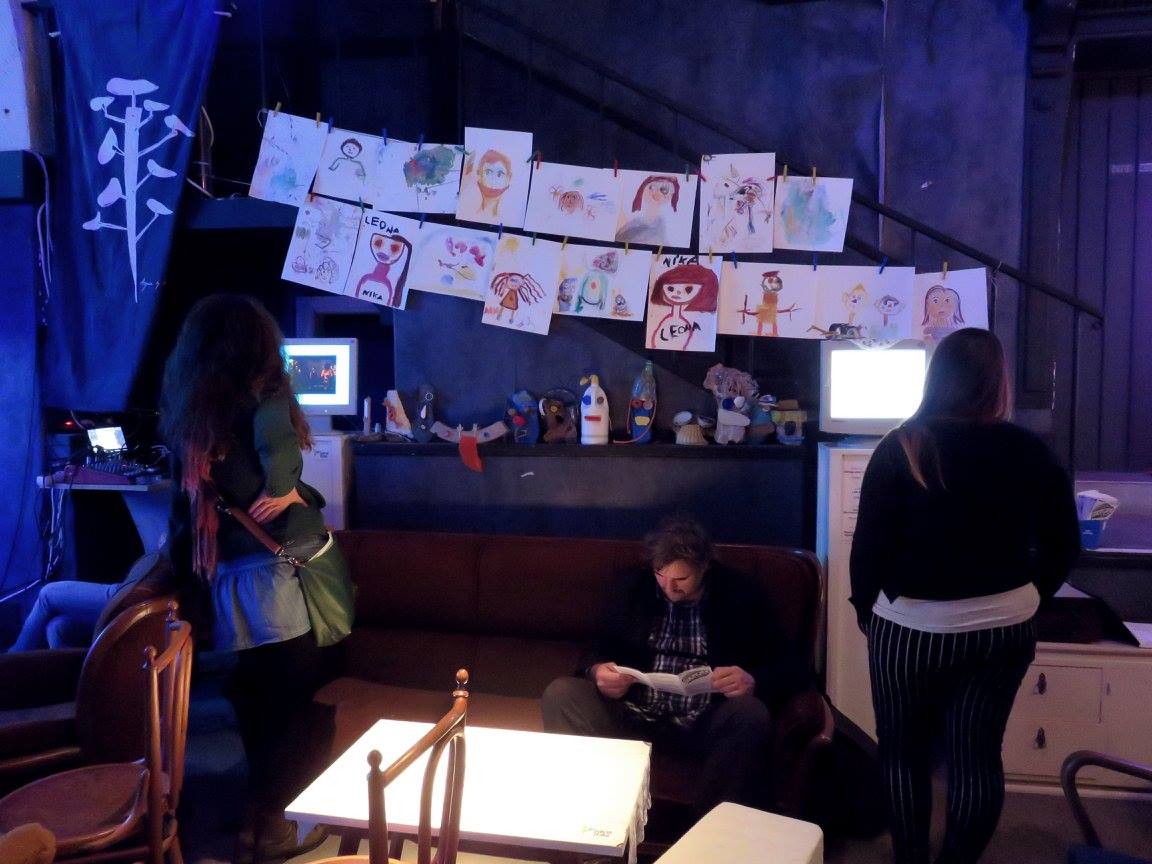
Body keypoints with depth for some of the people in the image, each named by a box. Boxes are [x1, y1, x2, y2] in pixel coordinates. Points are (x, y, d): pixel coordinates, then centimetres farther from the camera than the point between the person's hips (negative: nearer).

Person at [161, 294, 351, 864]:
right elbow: (275, 433, -33)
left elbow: (186, 501, 14)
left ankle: (260, 814, 34)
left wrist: (184, 563, 22)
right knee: (298, 704, 7)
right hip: (279, 570, -7)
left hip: (226, 578, 7)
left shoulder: (187, 413, 9)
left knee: (257, 699, 20)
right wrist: (284, 487, -19)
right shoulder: (262, 395, -10)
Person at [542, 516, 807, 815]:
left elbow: (790, 668, -1)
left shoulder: (739, 595, -1)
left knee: (750, 715, -33)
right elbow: (600, 649, 13)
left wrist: (753, 682, -24)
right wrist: (597, 671, -12)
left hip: (704, 723, -2)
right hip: (634, 716, 2)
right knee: (560, 692, -20)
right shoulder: (632, 585, 6)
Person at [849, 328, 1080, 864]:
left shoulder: (902, 448, -14)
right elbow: (1062, 544, 2)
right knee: (978, 754, 14)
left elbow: (870, 541, -13)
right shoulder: (1028, 451, -5)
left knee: (903, 748, 16)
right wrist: (1023, 597, 15)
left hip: (912, 627, -2)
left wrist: (864, 608, 2)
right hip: (1002, 628, 3)